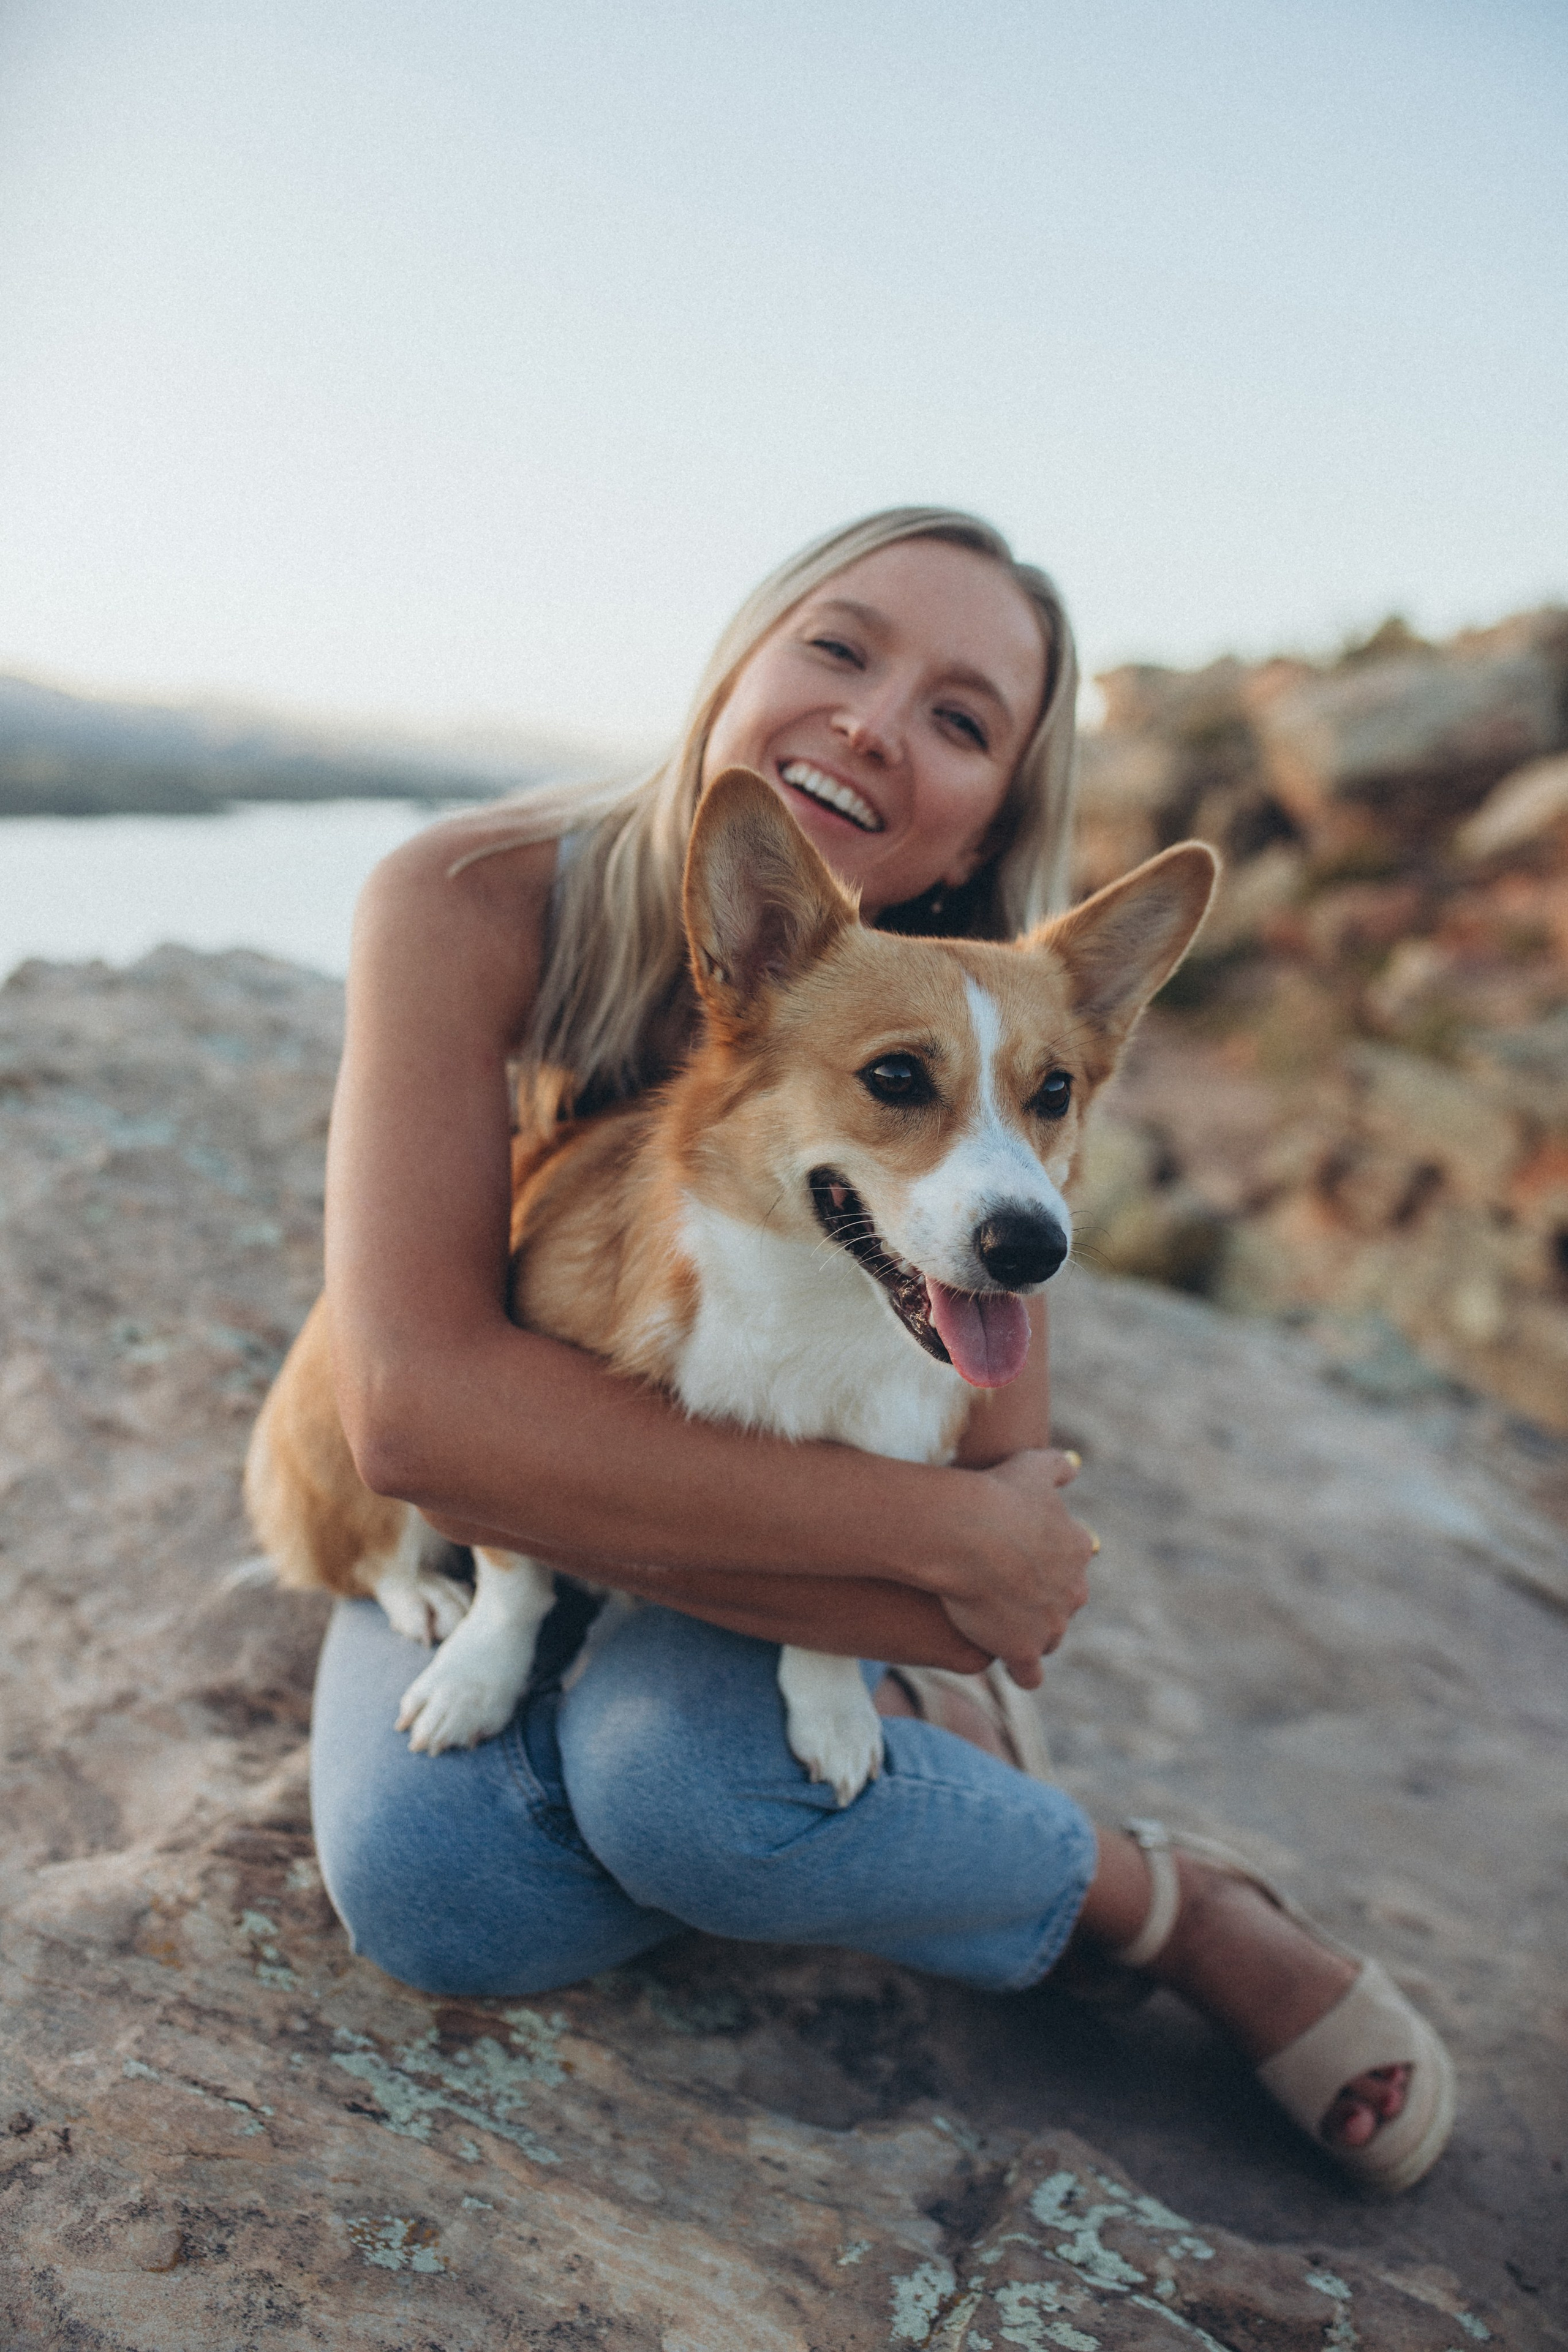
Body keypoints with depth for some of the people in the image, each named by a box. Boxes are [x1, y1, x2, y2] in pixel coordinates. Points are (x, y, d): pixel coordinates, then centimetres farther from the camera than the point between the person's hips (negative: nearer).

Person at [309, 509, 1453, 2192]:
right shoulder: (468, 905, -25)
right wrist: (937, 1531, -36)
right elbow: (412, 1406, -35)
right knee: (436, 1894, -27)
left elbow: (1014, 1577, -20)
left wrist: (540, 1474, -29)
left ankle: (1153, 1893, -2)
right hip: (464, 1524, 1)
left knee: (681, 1768, -33)